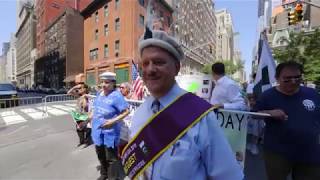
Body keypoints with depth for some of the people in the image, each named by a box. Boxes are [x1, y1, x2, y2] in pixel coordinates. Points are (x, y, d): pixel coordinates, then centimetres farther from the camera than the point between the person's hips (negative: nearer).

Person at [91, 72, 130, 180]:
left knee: (111, 157, 7)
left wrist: (113, 120, -25)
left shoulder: (116, 96, -19)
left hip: (110, 131, -8)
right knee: (100, 154, 25)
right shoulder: (99, 93, 4)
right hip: (98, 129, 8)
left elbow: (126, 112, -19)